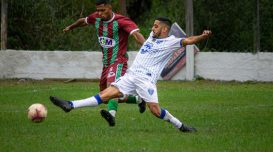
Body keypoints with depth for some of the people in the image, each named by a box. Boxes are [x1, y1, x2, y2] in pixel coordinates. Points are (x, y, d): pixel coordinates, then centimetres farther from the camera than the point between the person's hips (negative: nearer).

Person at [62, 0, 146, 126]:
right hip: (106, 62, 8)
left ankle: (112, 114, -56)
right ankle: (138, 99, 31)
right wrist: (70, 27, 44)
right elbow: (83, 21, 26)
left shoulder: (120, 21, -17)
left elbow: (136, 34, -31)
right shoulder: (96, 18, 4)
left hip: (118, 61, -8)